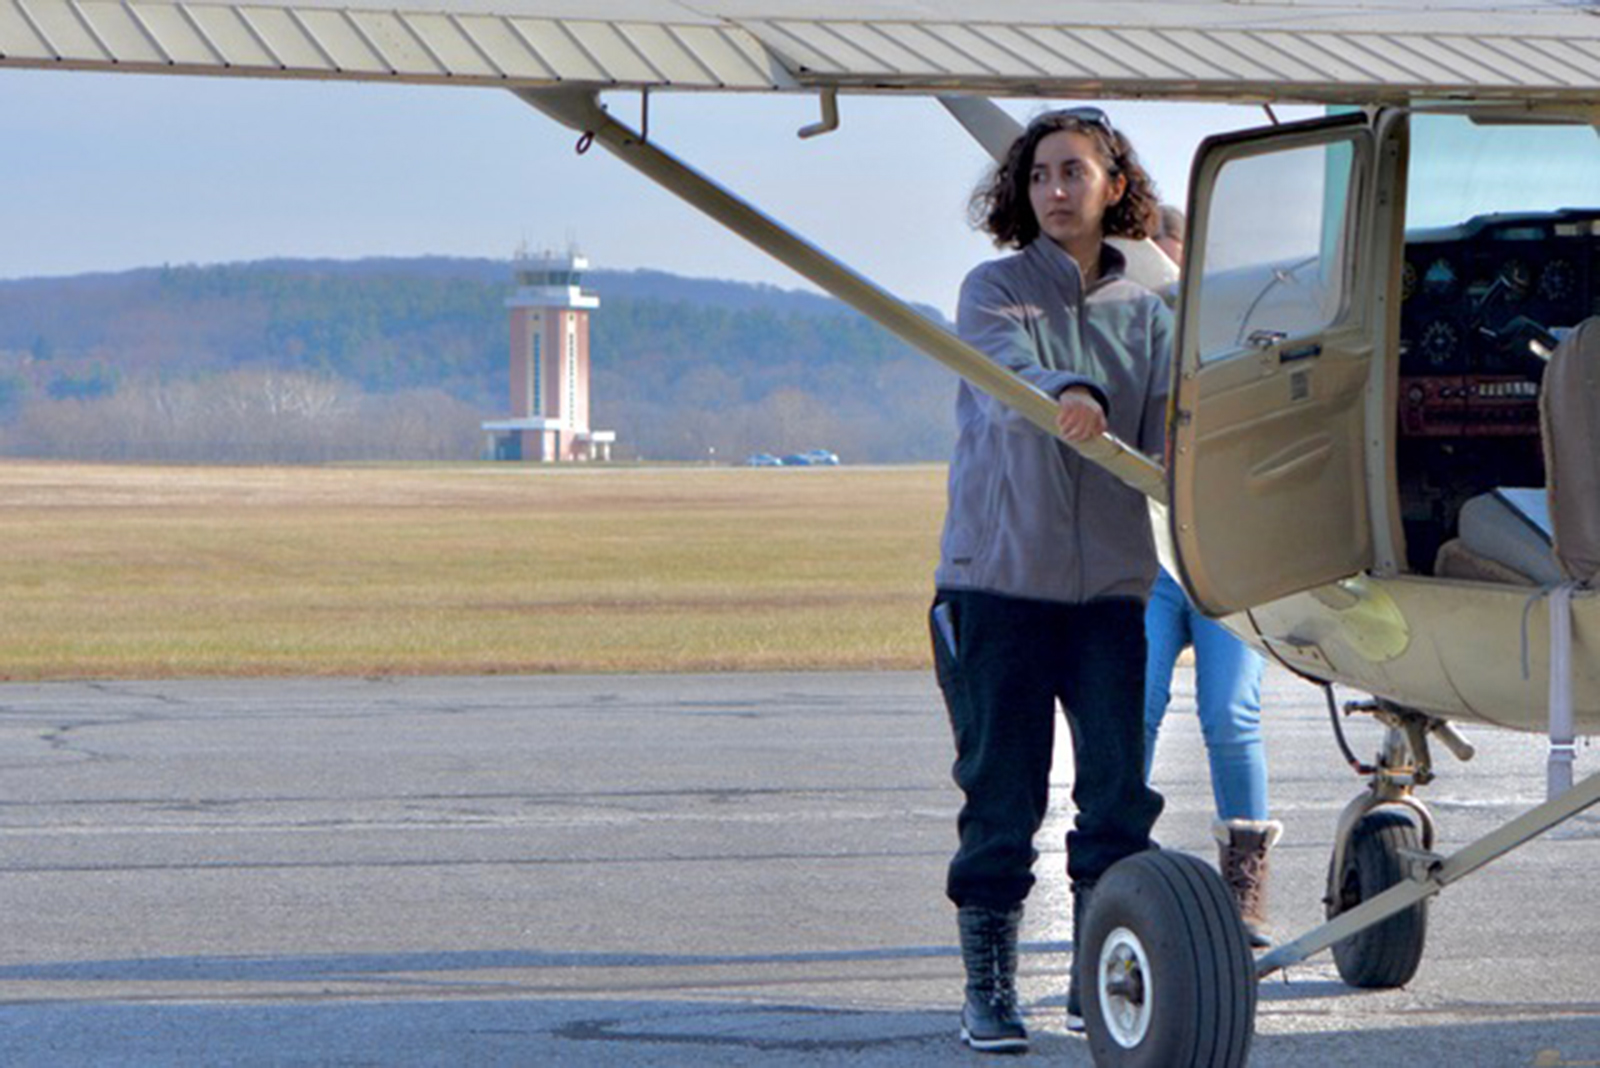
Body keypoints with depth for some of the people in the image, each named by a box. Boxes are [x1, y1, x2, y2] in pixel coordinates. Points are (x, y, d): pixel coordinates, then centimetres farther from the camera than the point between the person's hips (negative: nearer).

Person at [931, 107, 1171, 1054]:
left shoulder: (1145, 315, 13)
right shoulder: (994, 291, 3)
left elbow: (1170, 439, 3)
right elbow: (1007, 375, -19)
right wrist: (1067, 397, -40)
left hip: (1110, 583, 3)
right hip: (999, 576, -3)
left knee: (1119, 788, 0)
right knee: (1002, 790, -1)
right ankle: (990, 984, 9)